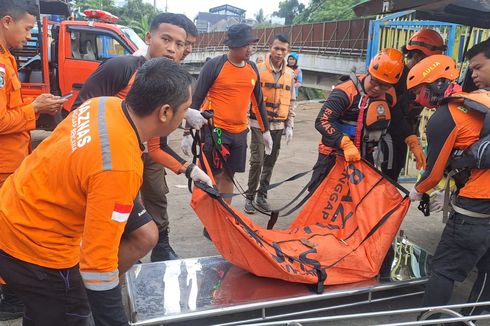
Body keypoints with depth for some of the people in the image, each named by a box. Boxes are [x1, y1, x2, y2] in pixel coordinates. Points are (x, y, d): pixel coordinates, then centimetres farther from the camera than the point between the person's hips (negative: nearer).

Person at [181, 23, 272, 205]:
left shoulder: (252, 68, 6)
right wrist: (187, 132, -10)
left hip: (239, 132, 5)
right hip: (214, 130, -5)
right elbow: (196, 100, -8)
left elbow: (258, 101, 16)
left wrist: (265, 130, 18)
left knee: (229, 174, 13)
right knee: (213, 176, -1)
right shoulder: (214, 66, -10)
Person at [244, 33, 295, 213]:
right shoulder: (258, 70, -6)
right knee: (257, 161, -5)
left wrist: (289, 126, 8)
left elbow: (291, 102, 12)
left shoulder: (290, 74, 8)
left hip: (278, 125, 4)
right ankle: (250, 197, 8)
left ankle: (262, 195, 22)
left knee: (270, 162, 10)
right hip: (259, 124, -4)